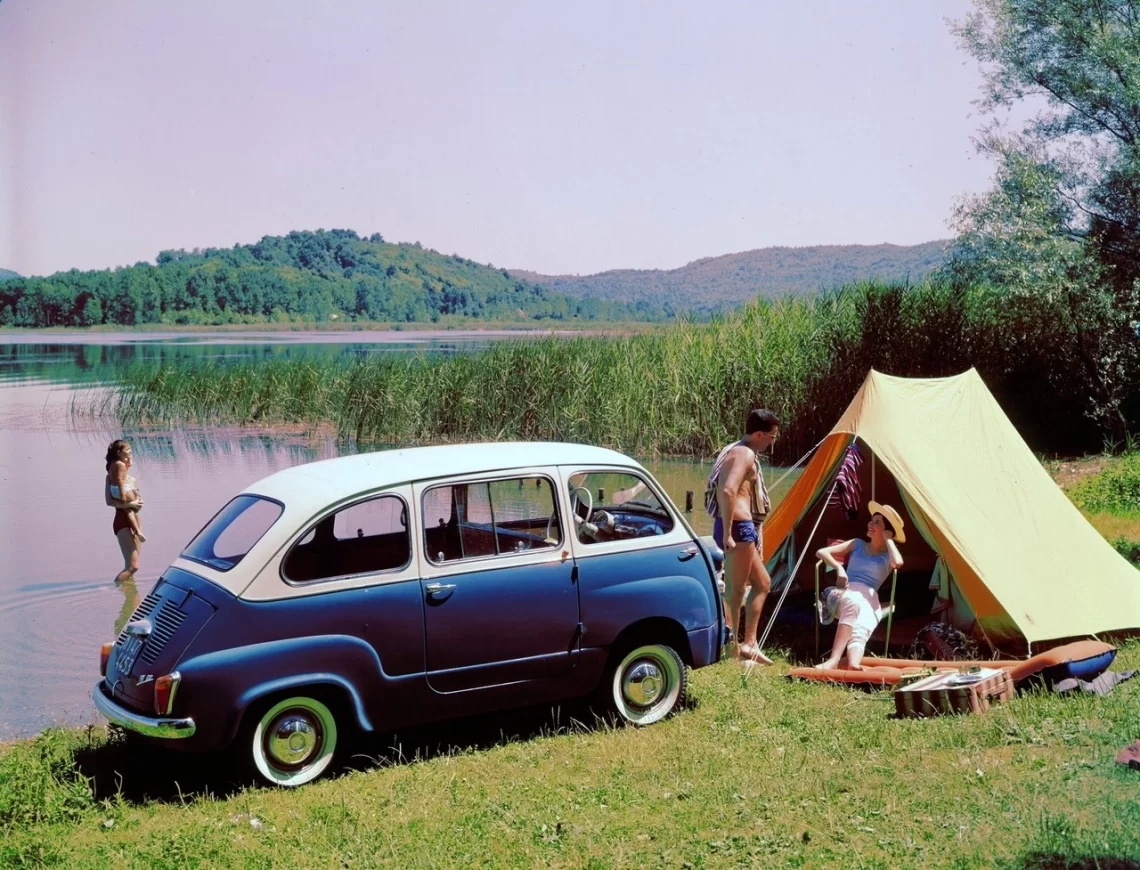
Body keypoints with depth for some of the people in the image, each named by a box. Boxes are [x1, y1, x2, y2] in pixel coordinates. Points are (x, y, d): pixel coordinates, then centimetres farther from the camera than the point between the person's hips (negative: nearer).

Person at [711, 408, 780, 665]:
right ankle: (732, 650, -1)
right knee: (735, 590, -5)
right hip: (739, 527, -10)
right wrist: (727, 534, -25)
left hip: (740, 528, 10)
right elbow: (728, 491, -26)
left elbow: (726, 490, 23)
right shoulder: (745, 454, -13)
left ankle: (748, 643, 17)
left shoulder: (736, 451, 19)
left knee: (762, 583, 17)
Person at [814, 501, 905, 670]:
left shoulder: (888, 556, 14)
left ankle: (854, 665, -63)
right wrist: (839, 568, -3)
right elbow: (821, 552, 16)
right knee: (852, 601, -40)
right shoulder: (857, 545, 20)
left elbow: (898, 563, -14)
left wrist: (887, 538, 0)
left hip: (868, 599, 0)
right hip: (844, 593, 0)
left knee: (860, 631, -35)